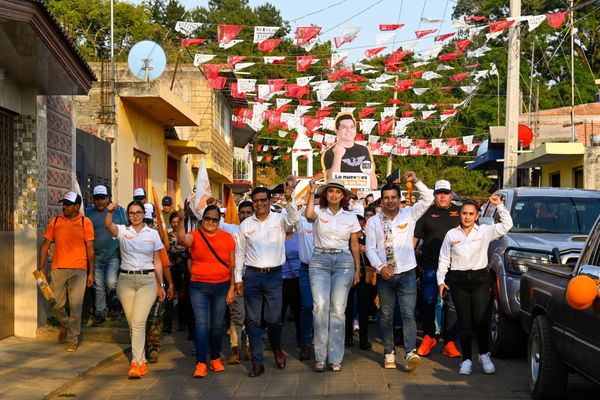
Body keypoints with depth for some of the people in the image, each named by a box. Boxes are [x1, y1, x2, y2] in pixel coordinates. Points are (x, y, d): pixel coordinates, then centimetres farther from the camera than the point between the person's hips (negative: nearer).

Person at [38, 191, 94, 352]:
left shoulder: (85, 222, 1)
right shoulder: (55, 221, 7)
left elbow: (90, 249, 2)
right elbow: (45, 245, 11)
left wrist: (91, 273, 0)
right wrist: (41, 268, 4)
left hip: (78, 269, -2)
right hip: (58, 268, 3)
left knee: (75, 306, -2)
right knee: (56, 305, 5)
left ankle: (73, 339, 10)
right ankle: (65, 324, 36)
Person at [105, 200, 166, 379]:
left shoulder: (153, 234, 6)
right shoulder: (122, 231, 5)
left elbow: (157, 262, 10)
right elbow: (108, 226, -19)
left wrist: (161, 285, 10)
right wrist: (110, 212, -39)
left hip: (147, 280, -2)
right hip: (126, 279, 2)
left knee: (138, 322, -14)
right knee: (132, 323, 5)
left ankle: (136, 363, -18)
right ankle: (141, 361, 19)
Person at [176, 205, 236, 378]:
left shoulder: (227, 238, 4)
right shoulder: (195, 236, -1)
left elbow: (233, 265, 6)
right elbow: (183, 240, -25)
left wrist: (232, 288, 3)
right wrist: (180, 221, -41)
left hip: (221, 286, 2)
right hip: (199, 287, -2)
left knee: (217, 325, 10)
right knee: (202, 324, -9)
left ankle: (215, 359, 25)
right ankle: (200, 364, -9)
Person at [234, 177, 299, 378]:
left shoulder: (279, 219, 2)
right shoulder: (246, 224, 7)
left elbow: (293, 219, -22)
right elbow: (240, 252, 10)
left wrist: (289, 198, -36)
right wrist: (238, 278, 6)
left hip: (274, 275, -2)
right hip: (252, 275, 2)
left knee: (274, 319, 1)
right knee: (253, 320, 1)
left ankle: (277, 349, 31)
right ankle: (257, 362, 8)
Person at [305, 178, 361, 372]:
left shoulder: (350, 216, 10)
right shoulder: (319, 212, 4)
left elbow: (355, 244, 13)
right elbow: (308, 215, -21)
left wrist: (358, 269, 10)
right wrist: (312, 191, -14)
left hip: (343, 261, 1)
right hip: (320, 260, -1)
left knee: (338, 308, -2)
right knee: (320, 305, -13)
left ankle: (335, 358, 5)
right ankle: (320, 356, -5)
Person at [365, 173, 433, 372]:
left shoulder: (409, 214, 6)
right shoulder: (373, 222, 7)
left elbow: (428, 198, -3)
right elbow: (370, 248, 3)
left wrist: (416, 181, -13)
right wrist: (381, 267, -11)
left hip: (406, 273, -2)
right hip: (385, 275, 2)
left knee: (408, 314, -11)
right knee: (386, 316, 8)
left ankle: (411, 353, -21)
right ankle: (389, 353, 17)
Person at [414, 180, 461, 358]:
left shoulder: (459, 213, 10)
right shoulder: (427, 213, 7)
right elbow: (414, 237, 6)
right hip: (431, 265, 0)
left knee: (452, 304, 2)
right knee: (428, 302, 0)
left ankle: (450, 343, 6)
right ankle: (428, 337, 17)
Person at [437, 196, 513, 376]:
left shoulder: (485, 232, 5)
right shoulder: (451, 234, 8)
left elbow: (506, 225, -4)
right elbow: (444, 259, 10)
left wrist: (499, 205, -8)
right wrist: (441, 280, 3)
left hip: (480, 279, -1)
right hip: (458, 281, 1)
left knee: (481, 319, -7)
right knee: (464, 321, 2)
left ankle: (484, 355, 13)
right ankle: (466, 359, 9)